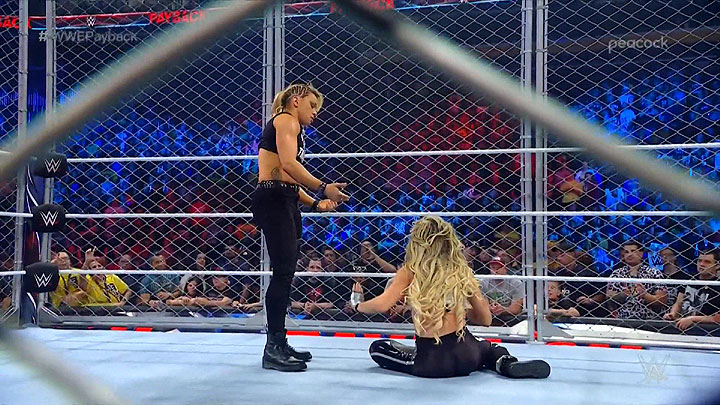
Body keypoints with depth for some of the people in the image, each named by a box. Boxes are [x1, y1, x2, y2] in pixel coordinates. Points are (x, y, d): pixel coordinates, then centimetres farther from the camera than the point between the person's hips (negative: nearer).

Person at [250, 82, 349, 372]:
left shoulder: (294, 129, 28)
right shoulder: (286, 120, -1)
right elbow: (288, 164, -18)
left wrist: (315, 204, 14)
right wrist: (323, 188, -18)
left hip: (285, 204, 10)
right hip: (272, 200, -10)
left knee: (285, 274, 10)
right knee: (283, 272, -14)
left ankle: (279, 342, 17)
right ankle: (273, 349, -13)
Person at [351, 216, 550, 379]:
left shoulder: (410, 273, -3)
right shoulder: (462, 272, 5)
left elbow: (381, 305, -16)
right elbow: (485, 319, 10)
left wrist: (357, 305, 5)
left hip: (431, 362, -3)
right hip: (466, 354, 3)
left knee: (377, 348, 20)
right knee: (489, 347, 37)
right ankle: (506, 363, -1)